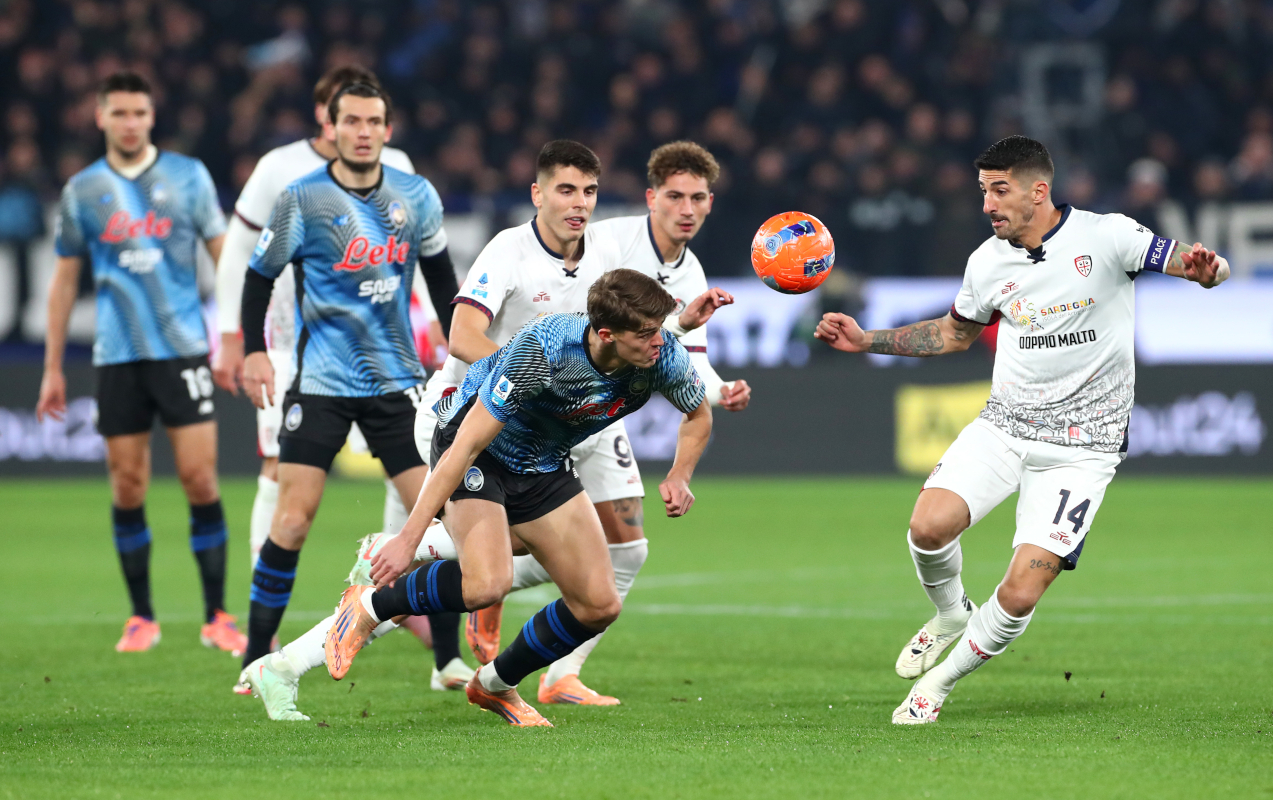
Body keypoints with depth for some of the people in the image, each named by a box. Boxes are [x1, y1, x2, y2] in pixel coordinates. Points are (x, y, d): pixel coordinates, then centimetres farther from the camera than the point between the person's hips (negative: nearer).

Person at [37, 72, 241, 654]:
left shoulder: (188, 176, 3)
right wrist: (53, 369, 12)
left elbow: (224, 253, 6)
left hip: (183, 348, -1)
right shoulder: (82, 191, 7)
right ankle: (141, 617, 13)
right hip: (117, 357, 1)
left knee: (200, 479, -7)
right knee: (127, 489, 2)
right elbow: (65, 279, 13)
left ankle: (216, 616, 0)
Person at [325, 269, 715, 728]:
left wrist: (679, 478, -13)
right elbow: (468, 445, -33)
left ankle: (496, 685, 22)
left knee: (600, 605, -1)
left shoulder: (661, 355, -20)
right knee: (487, 583, -29)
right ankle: (369, 608, -3)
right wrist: (409, 538, -33)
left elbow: (698, 416, 6)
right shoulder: (541, 350, -36)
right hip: (479, 452, -6)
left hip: (546, 467, 6)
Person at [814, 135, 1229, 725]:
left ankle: (941, 681, 13)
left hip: (1082, 447, -4)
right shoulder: (987, 262, 4)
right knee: (929, 525, -23)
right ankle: (949, 615, 10)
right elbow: (956, 333, 23)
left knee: (1019, 597, -13)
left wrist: (1205, 268, -34)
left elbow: (1212, 269, -9)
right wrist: (866, 340, 15)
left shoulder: (1106, 237, -10)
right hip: (1004, 426, 4)